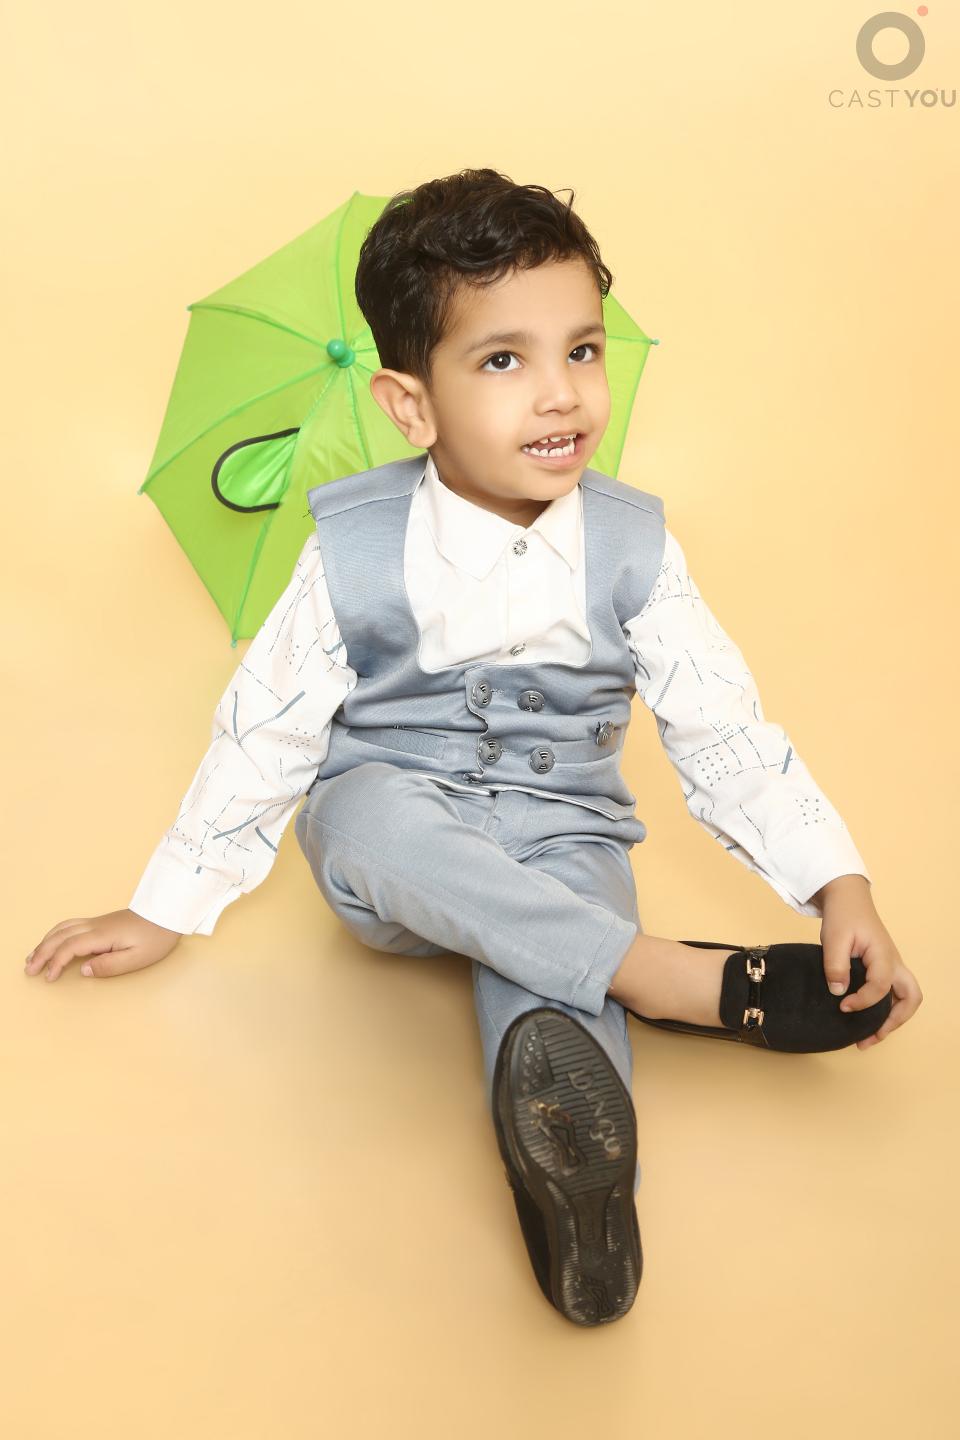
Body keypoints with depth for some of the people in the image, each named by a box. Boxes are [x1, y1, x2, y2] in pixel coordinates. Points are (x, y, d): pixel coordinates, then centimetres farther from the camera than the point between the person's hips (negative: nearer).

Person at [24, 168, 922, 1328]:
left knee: (541, 988, -33)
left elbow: (724, 731, -3)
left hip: (563, 846, 1)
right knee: (376, 817, -36)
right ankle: (695, 983, -35)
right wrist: (165, 913, 1)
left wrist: (841, 887, -12)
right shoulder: (354, 552, -11)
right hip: (391, 862, 0)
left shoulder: (631, 546, -7)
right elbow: (264, 731, -3)